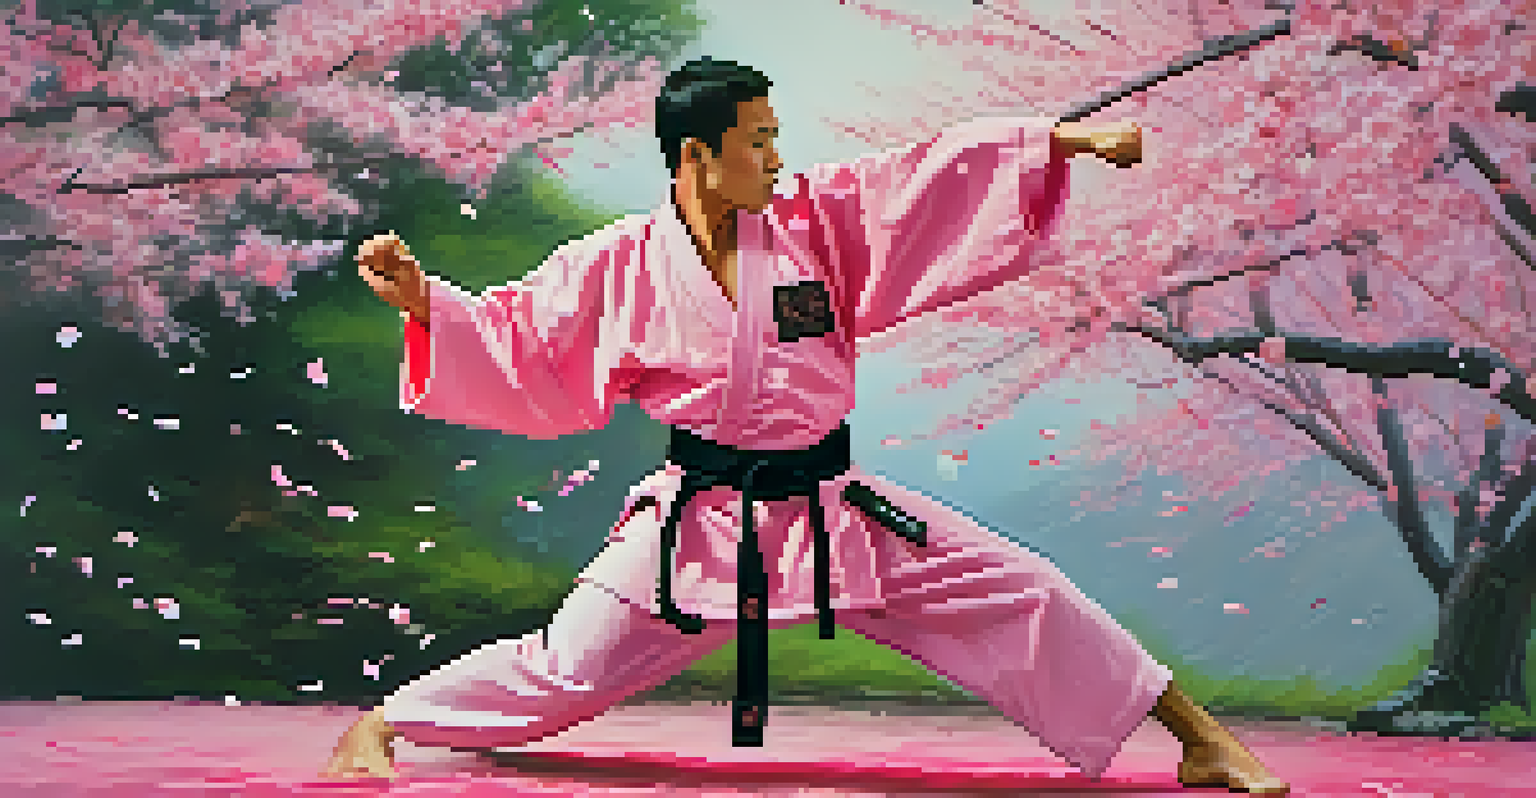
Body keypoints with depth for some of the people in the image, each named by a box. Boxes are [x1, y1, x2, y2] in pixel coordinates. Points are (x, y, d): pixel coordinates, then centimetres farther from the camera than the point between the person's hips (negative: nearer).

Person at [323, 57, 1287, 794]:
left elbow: (942, 174, -4)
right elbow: (513, 343, -1)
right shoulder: (618, 265, -6)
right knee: (566, 670, -6)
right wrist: (421, 299, -15)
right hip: (699, 524, -2)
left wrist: (1071, 137, -9)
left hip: (833, 507, 2)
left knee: (1021, 596, 1)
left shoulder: (818, 220, -2)